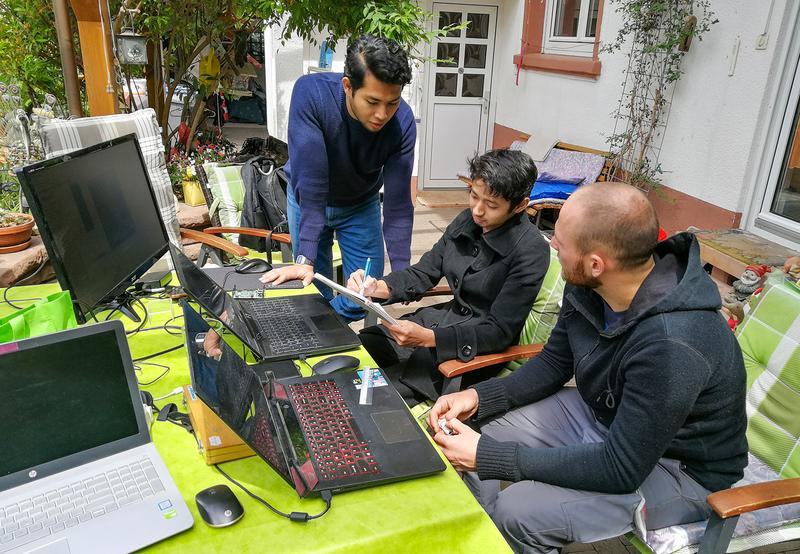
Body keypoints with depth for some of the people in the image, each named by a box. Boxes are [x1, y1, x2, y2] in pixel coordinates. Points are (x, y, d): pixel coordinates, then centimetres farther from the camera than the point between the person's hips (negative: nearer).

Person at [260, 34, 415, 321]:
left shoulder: (402, 122, -28)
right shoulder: (311, 92, -34)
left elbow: (398, 203, -24)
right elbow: (310, 182, -37)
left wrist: (401, 273, -30)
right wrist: (305, 259, -41)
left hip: (362, 204, 2)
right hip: (307, 198, -2)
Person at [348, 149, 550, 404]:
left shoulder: (531, 251, -21)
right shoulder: (467, 220, -1)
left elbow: (499, 332, -22)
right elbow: (424, 272, 7)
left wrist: (428, 337, -32)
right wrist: (377, 288, -13)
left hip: (478, 349, -7)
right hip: (447, 316, 7)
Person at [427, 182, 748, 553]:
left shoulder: (672, 344, -37)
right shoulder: (587, 287, -14)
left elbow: (621, 469, -29)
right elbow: (554, 363, 3)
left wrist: (489, 456, -28)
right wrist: (479, 396, -12)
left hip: (679, 468, -7)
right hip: (602, 415, 7)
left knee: (519, 511, -24)